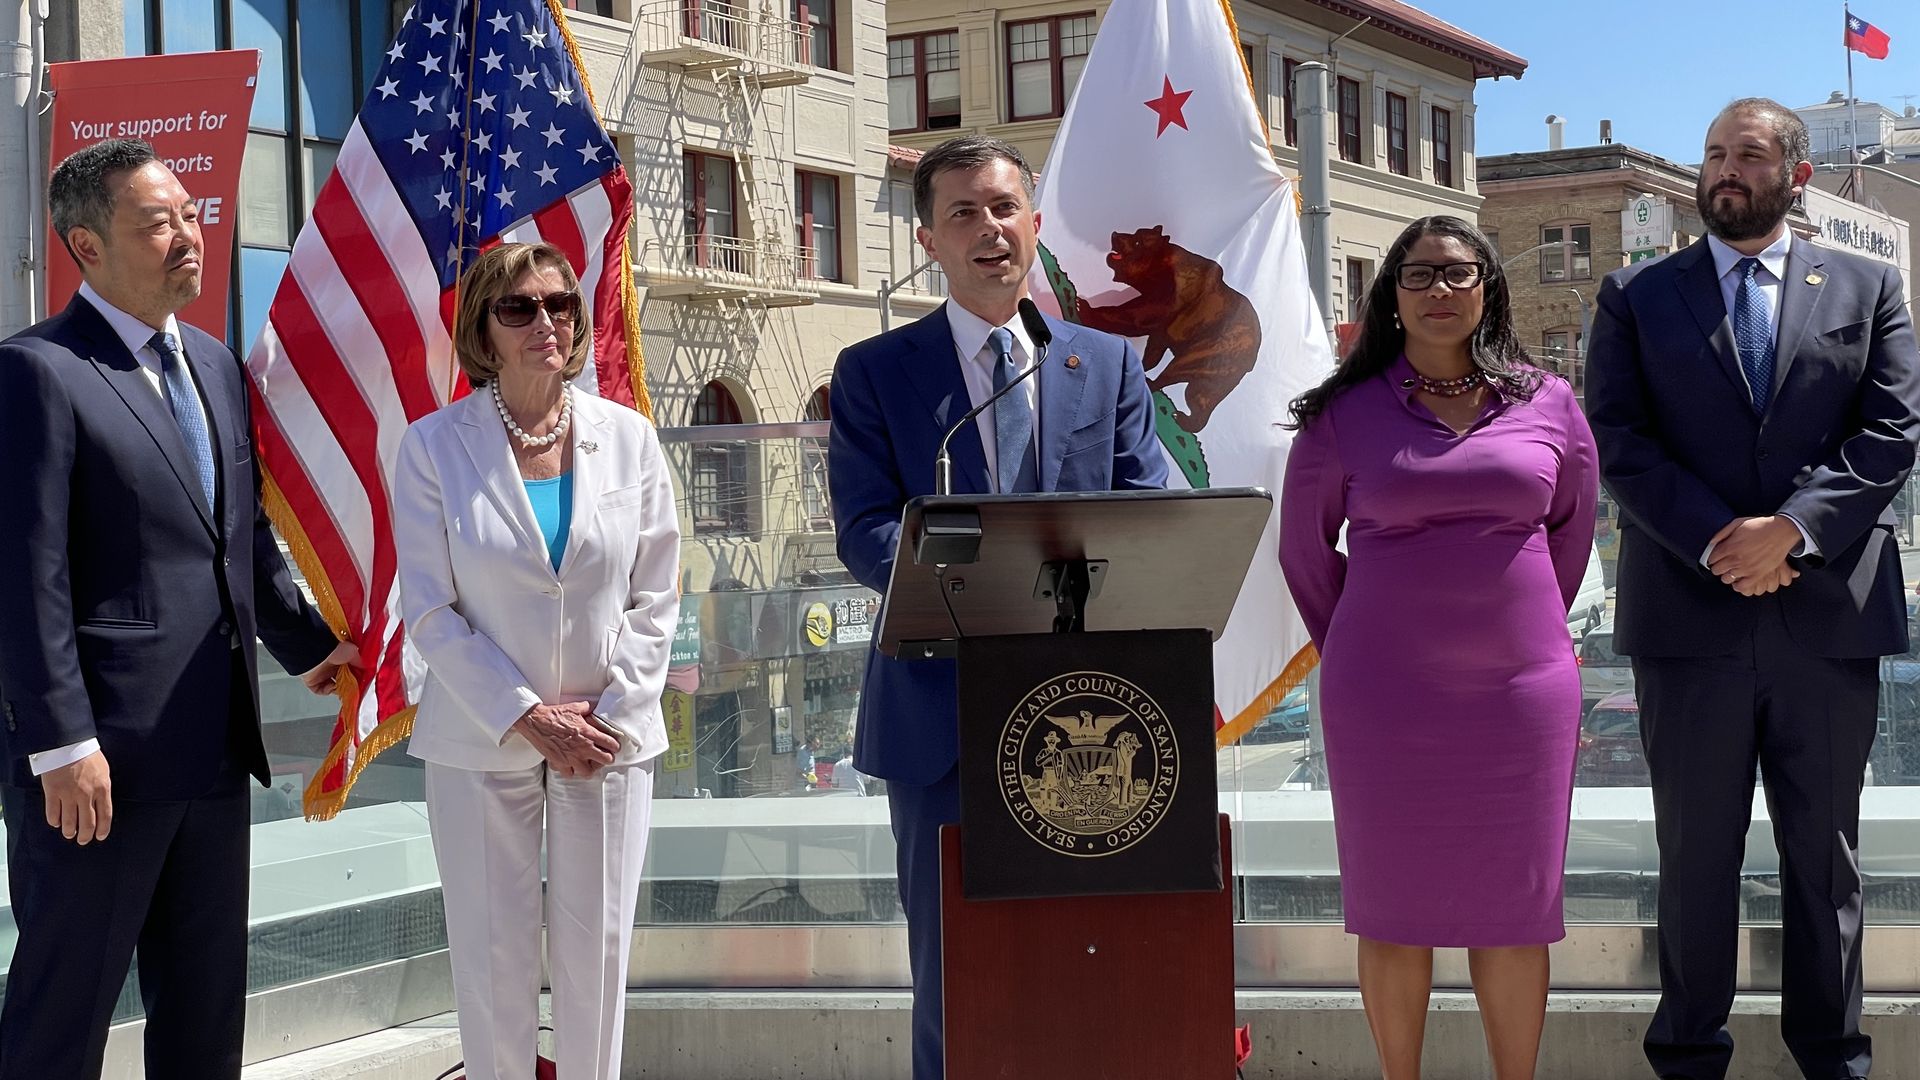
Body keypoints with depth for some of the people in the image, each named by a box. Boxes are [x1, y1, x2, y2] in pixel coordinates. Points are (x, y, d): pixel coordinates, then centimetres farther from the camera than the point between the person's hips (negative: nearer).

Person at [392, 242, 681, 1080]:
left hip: (610, 740, 2)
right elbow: (430, 611, -6)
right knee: (494, 956, 3)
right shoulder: (435, 446, -4)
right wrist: (527, 718, -12)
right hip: (482, 743, -2)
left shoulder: (628, 437, 2)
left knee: (596, 950, 6)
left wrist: (612, 717, -7)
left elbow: (655, 599, 4)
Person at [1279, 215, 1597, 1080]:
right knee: (1394, 911, 5)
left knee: (1512, 909, 6)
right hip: (1385, 697, -1)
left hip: (1520, 689, 1)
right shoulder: (1344, 415, 1)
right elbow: (1305, 549, 10)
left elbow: (1572, 530, 16)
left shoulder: (1547, 405, 5)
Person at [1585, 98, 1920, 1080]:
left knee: (1825, 849, 10)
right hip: (1690, 614, -1)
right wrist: (1717, 543, -13)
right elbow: (1618, 439, -1)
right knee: (1695, 848, 7)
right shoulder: (1637, 296, 8)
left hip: (1830, 613, 1)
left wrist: (1792, 528, -14)